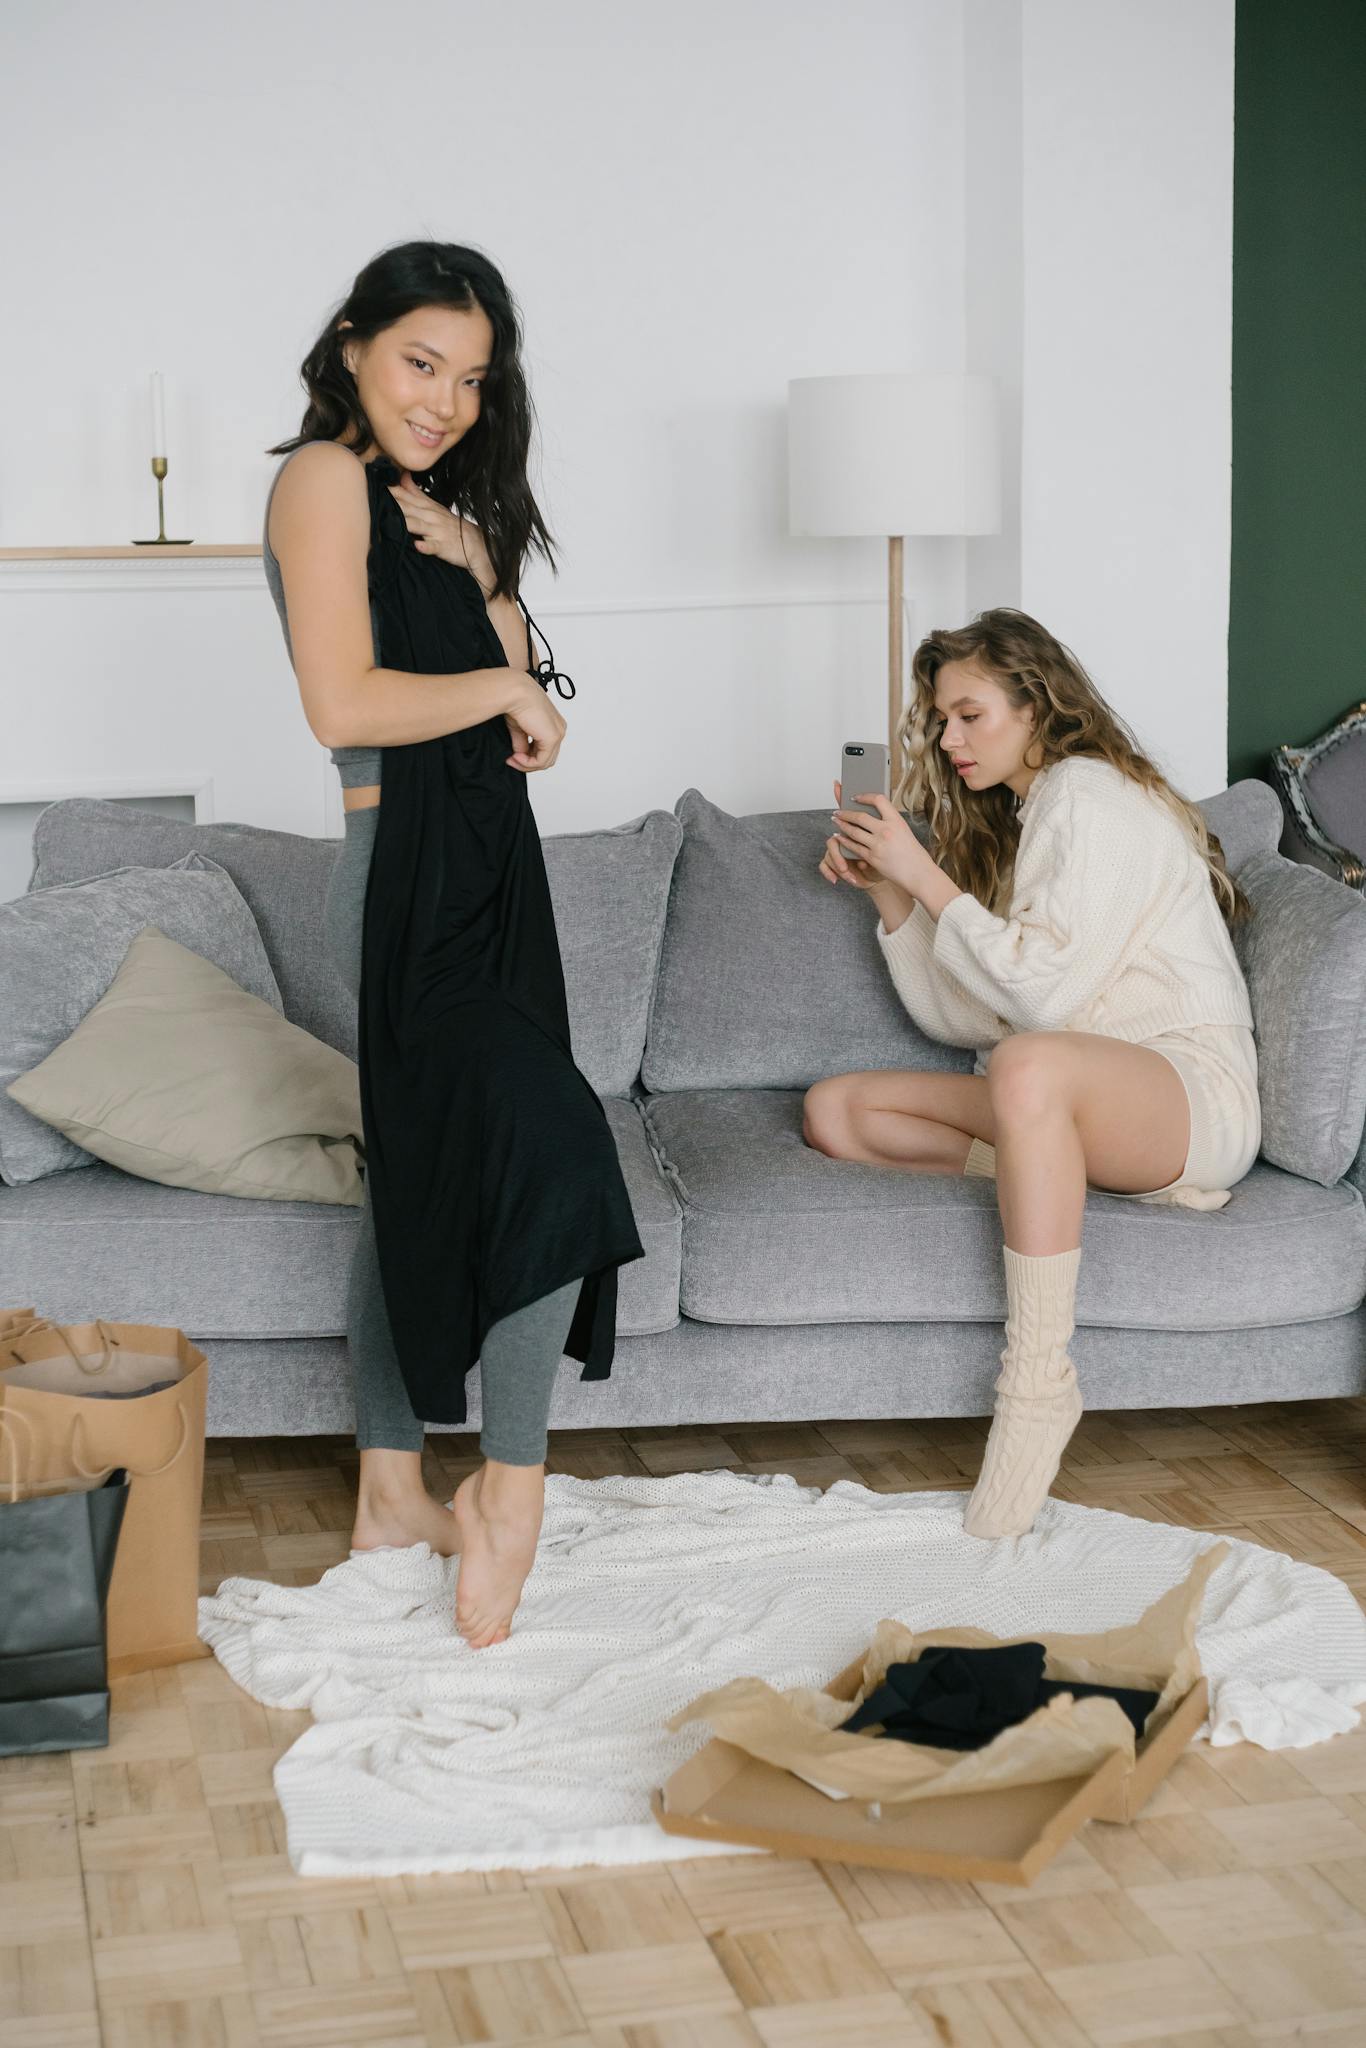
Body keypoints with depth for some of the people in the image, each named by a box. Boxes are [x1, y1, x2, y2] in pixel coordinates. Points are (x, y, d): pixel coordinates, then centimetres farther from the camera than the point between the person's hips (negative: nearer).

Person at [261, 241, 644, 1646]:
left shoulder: (438, 503, 18)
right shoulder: (326, 476, -9)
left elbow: (515, 699, 14)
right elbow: (345, 703, -20)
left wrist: (487, 589, -4)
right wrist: (502, 686, -9)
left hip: (476, 871, 10)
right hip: (408, 879, -10)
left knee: (425, 1179, 13)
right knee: (553, 1156, -19)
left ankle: (391, 1496, 23)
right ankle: (510, 1485, -10)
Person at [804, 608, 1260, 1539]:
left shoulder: (1089, 792, -7)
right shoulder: (1012, 821, 21)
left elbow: (1046, 990, -19)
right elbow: (961, 1017, 15)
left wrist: (926, 877, -12)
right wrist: (890, 895, 7)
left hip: (1195, 1088, -10)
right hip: (1082, 1093, 10)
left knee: (1030, 1064, -43)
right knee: (834, 1110, -3)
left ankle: (1039, 1382, -37)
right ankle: (1086, 1169, -15)